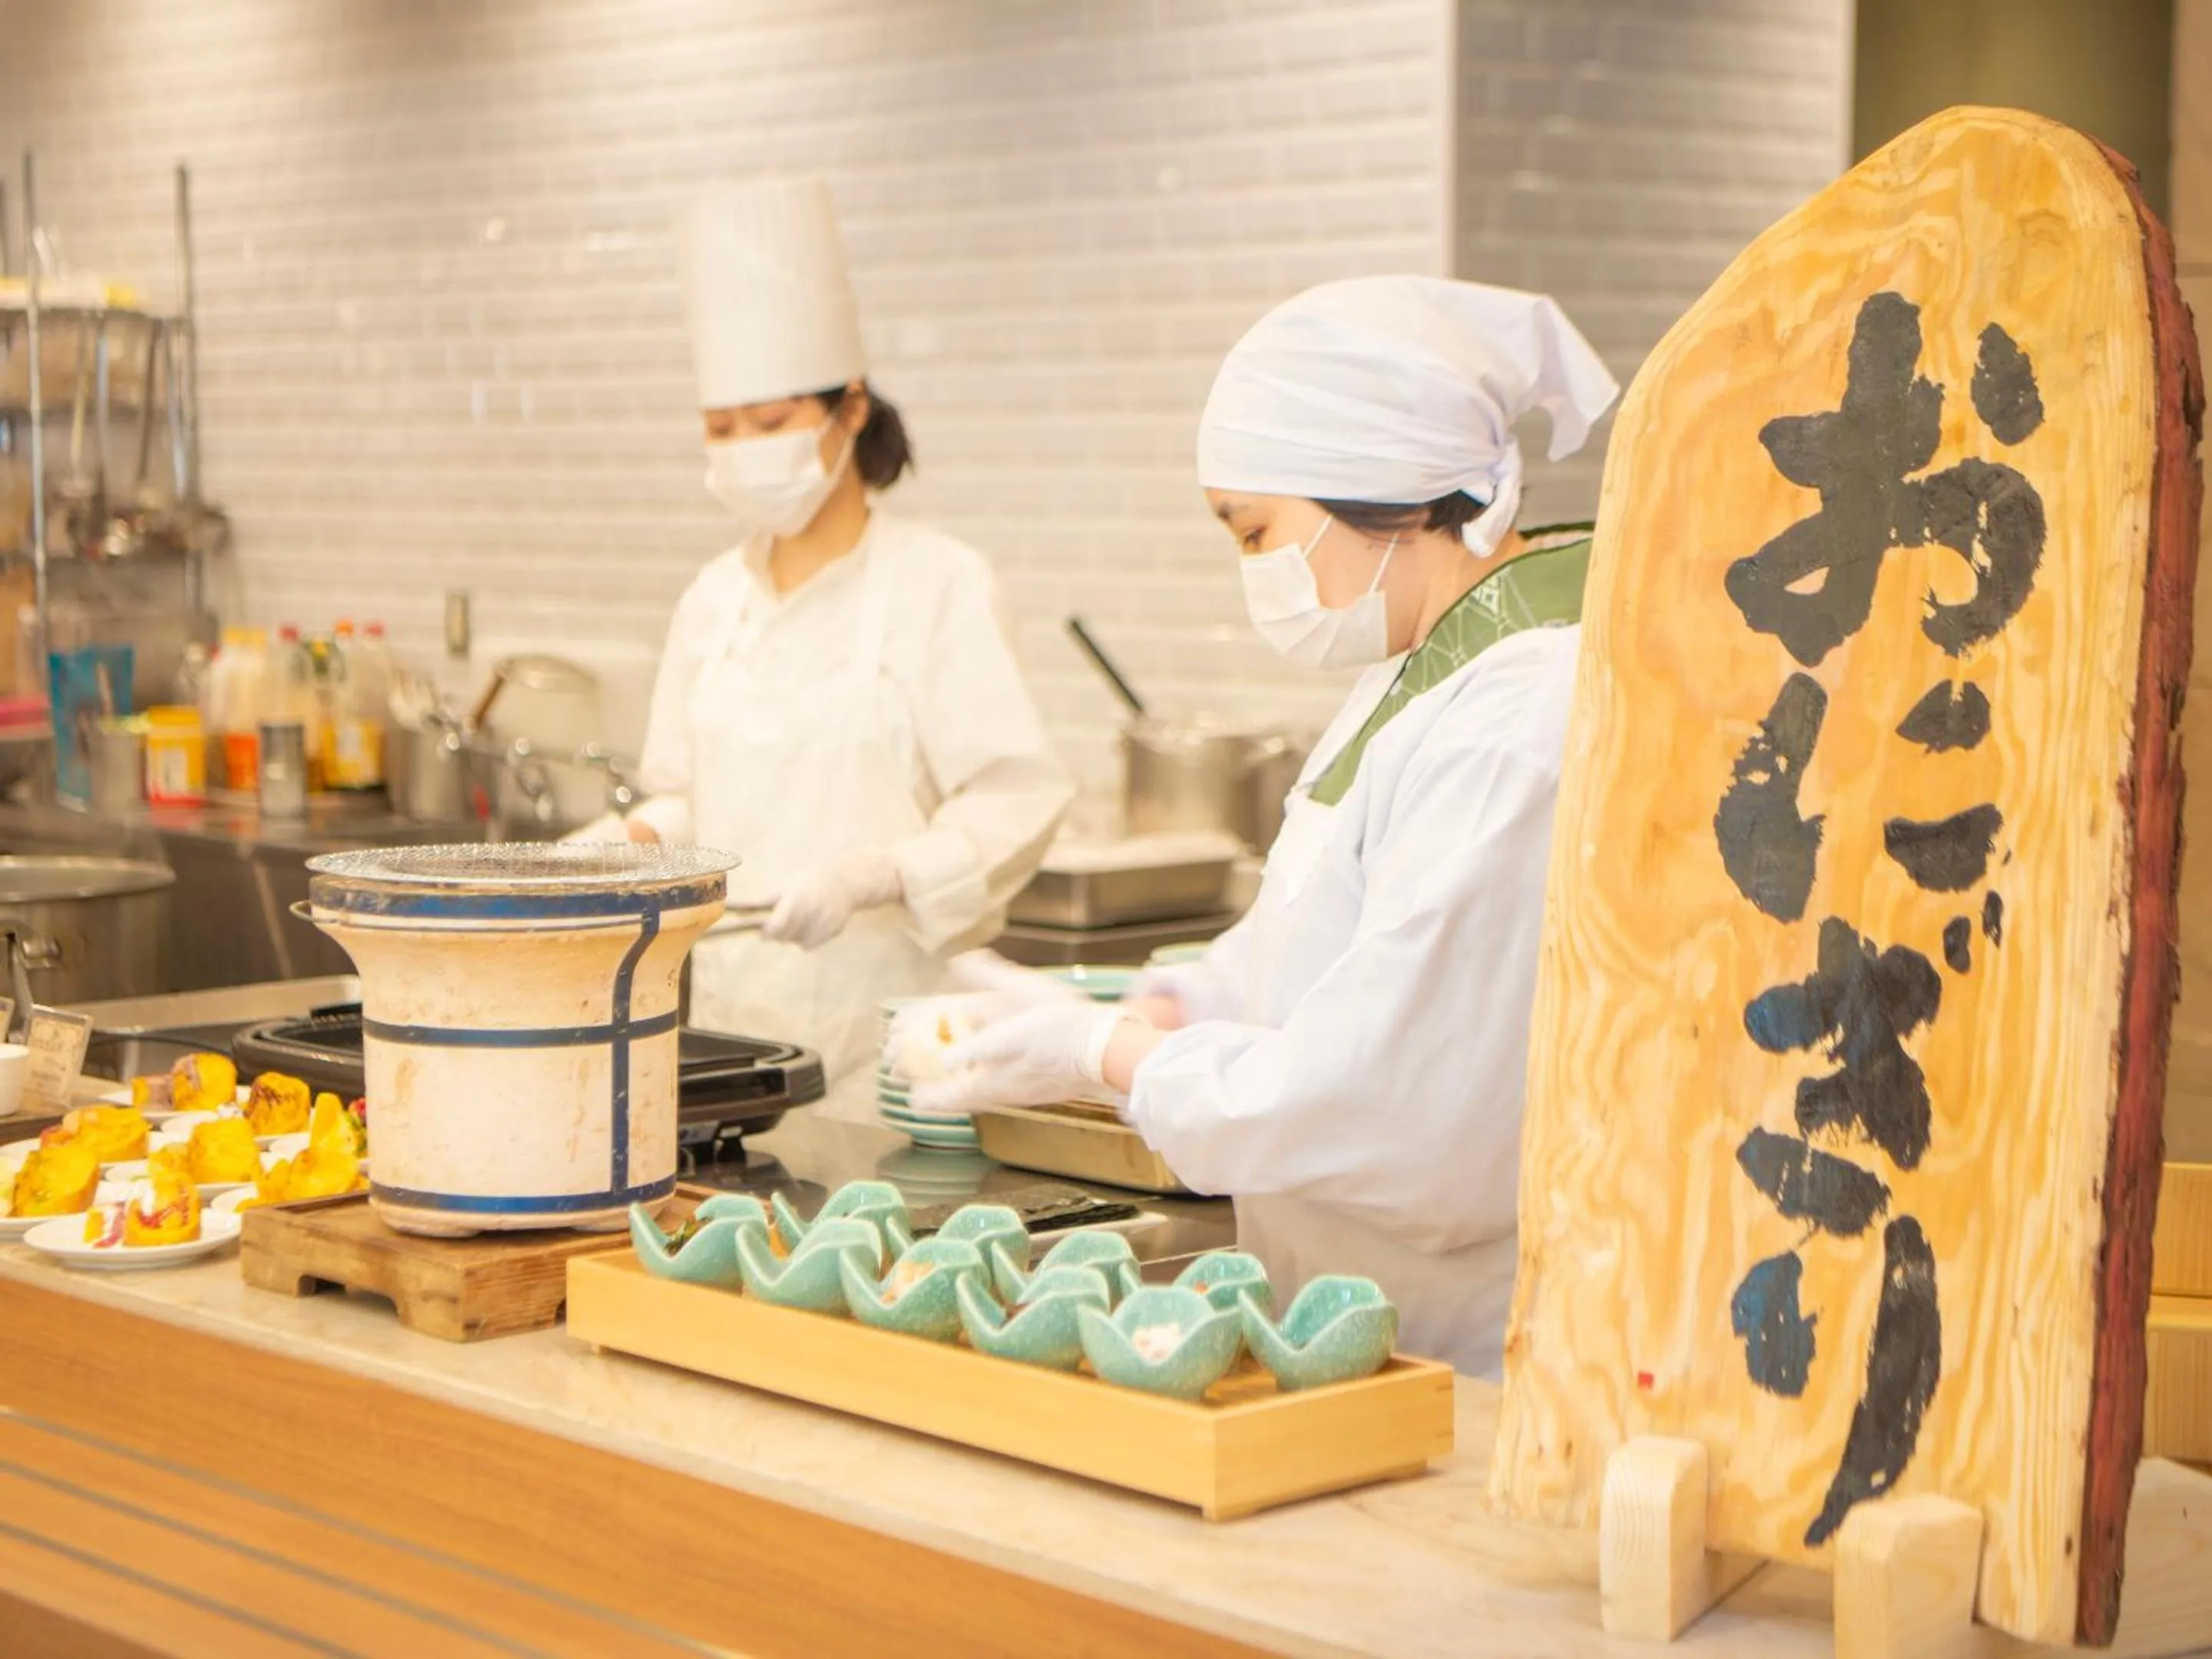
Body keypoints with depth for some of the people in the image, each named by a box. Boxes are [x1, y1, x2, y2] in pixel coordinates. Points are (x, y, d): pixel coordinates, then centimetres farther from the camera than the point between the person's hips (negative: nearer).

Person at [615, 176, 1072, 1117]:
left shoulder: (939, 584, -6)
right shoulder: (715, 601, 10)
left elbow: (1017, 804, -11)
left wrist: (871, 876, -23)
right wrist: (645, 837, -2)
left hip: (883, 1024, -5)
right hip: (732, 1010, 5)